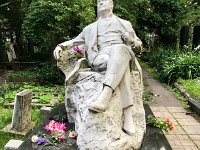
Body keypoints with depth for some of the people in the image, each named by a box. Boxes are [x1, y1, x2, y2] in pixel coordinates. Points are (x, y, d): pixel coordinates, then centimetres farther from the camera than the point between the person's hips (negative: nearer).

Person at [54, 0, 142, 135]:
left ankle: (105, 97, -56)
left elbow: (138, 46, 27)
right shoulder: (90, 28, 33)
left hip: (122, 51, 0)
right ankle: (127, 115, -45)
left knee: (119, 49, -39)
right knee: (121, 62, -37)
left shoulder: (124, 23, 30)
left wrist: (132, 40, 1)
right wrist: (61, 46, 5)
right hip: (101, 57, 0)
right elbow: (75, 41, 27)